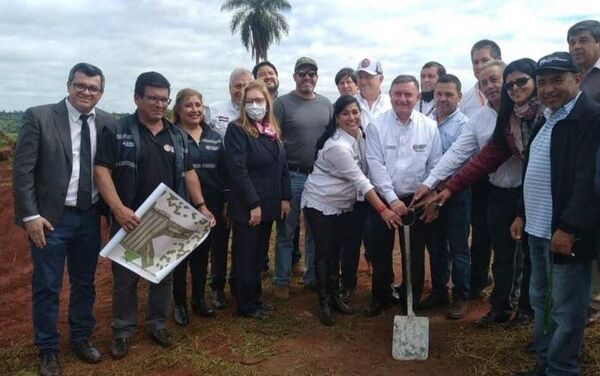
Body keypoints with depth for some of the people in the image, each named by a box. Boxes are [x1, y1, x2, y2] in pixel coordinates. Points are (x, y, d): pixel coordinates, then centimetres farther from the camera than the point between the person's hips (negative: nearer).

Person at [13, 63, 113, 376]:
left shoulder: (107, 123, 2)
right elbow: (22, 169, -9)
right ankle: (48, 350, 26)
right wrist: (30, 215, -13)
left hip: (90, 217, 4)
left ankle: (81, 338, 36)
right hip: (51, 217, -3)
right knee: (46, 288, 8)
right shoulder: (39, 117, -8)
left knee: (85, 283, 16)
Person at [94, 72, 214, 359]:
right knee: (125, 278, 7)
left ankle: (157, 323, 30)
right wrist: (119, 209, -23)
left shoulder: (177, 135, 9)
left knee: (164, 275, 13)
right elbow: (101, 171, -12)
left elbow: (188, 173, 13)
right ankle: (123, 331, 23)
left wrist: (201, 205, 3)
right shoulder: (117, 132, -5)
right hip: (131, 219, -3)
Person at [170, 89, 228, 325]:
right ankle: (180, 304, 20)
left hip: (210, 206, 4)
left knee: (202, 255, 14)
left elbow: (223, 171, 10)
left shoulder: (214, 137, 9)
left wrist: (226, 202, 7)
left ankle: (199, 301, 28)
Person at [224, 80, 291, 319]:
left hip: (269, 205, 7)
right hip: (247, 207, -7)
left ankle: (255, 297, 31)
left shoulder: (273, 131, 10)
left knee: (259, 254, 17)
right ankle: (246, 305, 18)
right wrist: (253, 204, -20)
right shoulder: (237, 130, -12)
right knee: (246, 256, 6)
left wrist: (285, 198, 6)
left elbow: (282, 166, 13)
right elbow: (238, 170, -19)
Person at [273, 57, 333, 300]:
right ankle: (281, 280, 17)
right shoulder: (282, 104, -3)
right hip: (291, 176, -4)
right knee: (286, 231, 5)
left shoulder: (326, 104, 10)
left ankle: (312, 277, 27)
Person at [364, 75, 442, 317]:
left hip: (416, 199, 1)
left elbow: (435, 166, 1)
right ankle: (380, 297, 28)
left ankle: (412, 300, 29)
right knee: (381, 251, 10)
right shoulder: (377, 126, -6)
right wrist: (392, 198, -15)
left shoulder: (430, 127, -3)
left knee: (415, 253, 10)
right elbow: (376, 165, -10)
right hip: (384, 199, 0)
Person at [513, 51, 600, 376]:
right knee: (540, 301, 19)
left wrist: (569, 228, -23)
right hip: (538, 229, 9)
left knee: (565, 309, 2)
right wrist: (523, 214, 18)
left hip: (565, 231, -9)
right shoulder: (544, 122, 15)